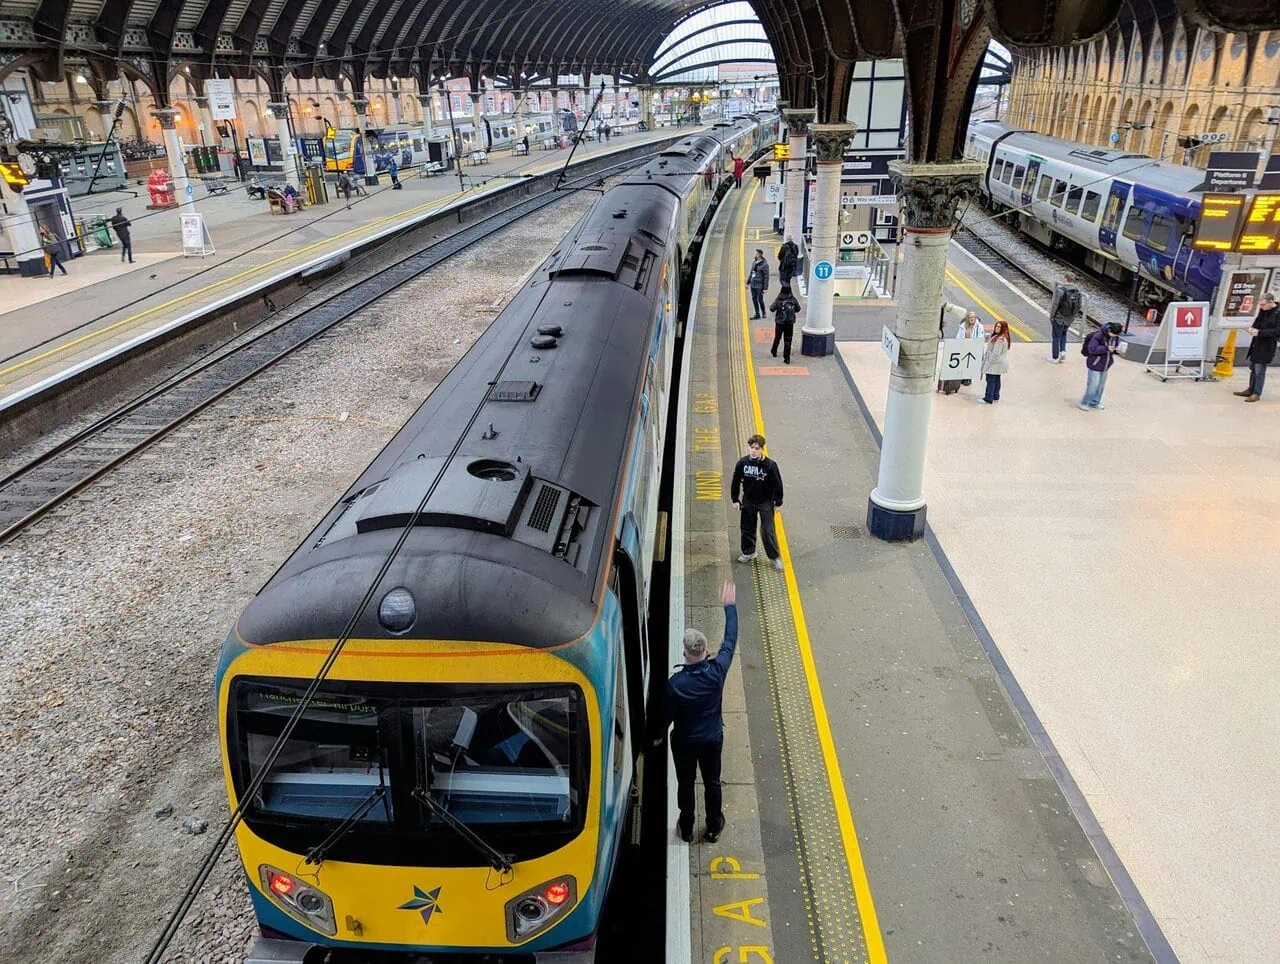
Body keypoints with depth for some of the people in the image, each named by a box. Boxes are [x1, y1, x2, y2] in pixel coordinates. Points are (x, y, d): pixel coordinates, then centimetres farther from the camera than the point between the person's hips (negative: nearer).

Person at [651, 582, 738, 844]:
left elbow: (666, 714, -16)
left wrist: (657, 735, 5)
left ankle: (686, 830, 40)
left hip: (684, 741, -2)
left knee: (685, 784, 21)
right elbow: (730, 640, -11)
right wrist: (730, 607, -1)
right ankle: (714, 827, 43)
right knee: (712, 782, 23)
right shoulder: (717, 671, -26)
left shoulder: (676, 683, -31)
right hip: (713, 738, 2)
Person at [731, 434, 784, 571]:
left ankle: (775, 557, 18)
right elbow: (736, 481, -1)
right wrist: (735, 499, 4)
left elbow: (777, 484, -11)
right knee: (747, 528, 17)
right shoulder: (742, 463, -14)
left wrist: (778, 502, -5)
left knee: (768, 530, 0)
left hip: (766, 502, -3)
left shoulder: (770, 465, -23)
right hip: (748, 501, 3)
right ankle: (748, 552, 38)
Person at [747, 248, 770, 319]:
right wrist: (748, 283, 16)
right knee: (754, 299, 9)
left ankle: (763, 313, 19)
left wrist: (765, 288, -14)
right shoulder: (754, 262, 8)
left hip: (759, 285, -7)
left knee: (760, 299, 0)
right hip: (753, 285, 7)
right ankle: (757, 314, 20)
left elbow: (766, 277, -12)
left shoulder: (764, 264, -13)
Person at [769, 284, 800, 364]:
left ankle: (774, 351, 41)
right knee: (788, 341, 4)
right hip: (790, 323, 1)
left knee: (777, 338, 21)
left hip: (779, 323, 0)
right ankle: (787, 358, 0)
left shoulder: (778, 299, -13)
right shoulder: (793, 299, -6)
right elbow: (798, 309, 4)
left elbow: (772, 309, -15)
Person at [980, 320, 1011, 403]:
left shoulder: (1000, 339, -23)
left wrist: (990, 361, -18)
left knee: (991, 380, -7)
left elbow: (996, 353, -24)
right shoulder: (1005, 338, 13)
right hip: (999, 363, 11)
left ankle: (988, 399, -4)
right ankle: (996, 397, 25)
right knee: (996, 380, 17)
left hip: (994, 363, -11)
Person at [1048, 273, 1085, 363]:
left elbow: (1054, 305, -18)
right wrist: (1076, 317, 13)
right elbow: (1081, 306, 0)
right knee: (1063, 334, 28)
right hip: (1070, 319, 5)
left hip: (1059, 318, -5)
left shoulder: (1060, 290, -21)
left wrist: (1051, 317, -6)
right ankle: (1063, 351, 17)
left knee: (1056, 336, 10)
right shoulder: (1078, 291, -4)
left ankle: (1055, 357, 18)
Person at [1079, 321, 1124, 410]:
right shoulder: (1098, 336, -24)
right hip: (1095, 364, -7)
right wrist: (1106, 348, -33)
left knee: (1101, 385, 16)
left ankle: (1094, 402, 31)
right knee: (1093, 385, -6)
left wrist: (1117, 349, -11)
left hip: (1106, 365, 7)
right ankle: (1084, 403, 10)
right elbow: (1092, 349, -27)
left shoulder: (1116, 337, -2)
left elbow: (1116, 346, 14)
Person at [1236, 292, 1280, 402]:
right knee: (1253, 367, 17)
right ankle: (1250, 390, 29)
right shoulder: (1263, 310, 5)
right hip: (1257, 343, 8)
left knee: (1259, 370, -3)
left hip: (1266, 346, -8)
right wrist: (1253, 328, -1)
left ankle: (1257, 393, 6)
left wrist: (1259, 332, -23)